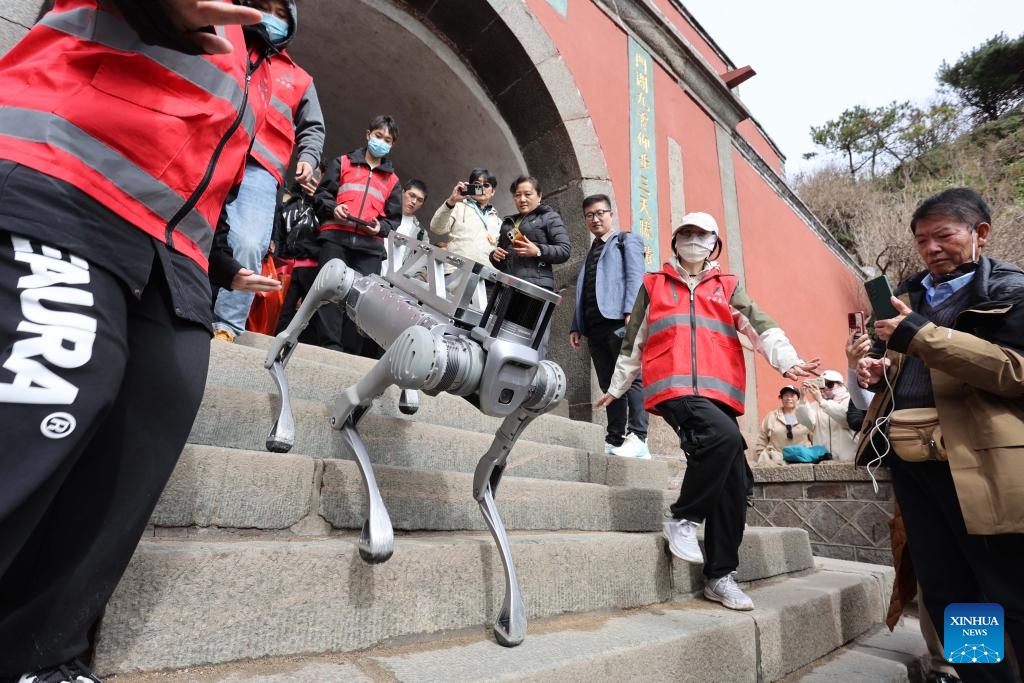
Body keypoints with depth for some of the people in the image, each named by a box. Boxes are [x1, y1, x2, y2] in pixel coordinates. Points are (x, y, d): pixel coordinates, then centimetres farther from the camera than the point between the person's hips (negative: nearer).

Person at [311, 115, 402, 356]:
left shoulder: (392, 179, 22)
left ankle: (350, 351, -5)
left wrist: (381, 227, -3)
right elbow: (321, 193, 12)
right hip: (336, 237, -1)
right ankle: (330, 345, -11)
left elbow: (395, 218, 18)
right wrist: (333, 208, -9)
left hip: (370, 245, 1)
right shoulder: (343, 163, 18)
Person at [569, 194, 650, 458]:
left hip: (620, 321, -6)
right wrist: (576, 326, 13)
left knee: (631, 378, -11)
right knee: (609, 385, 4)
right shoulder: (591, 253, 31)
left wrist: (631, 312, -18)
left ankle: (638, 438, -14)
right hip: (595, 326, 6)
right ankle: (614, 441, 5)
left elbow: (635, 277, -3)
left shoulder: (627, 240, 13)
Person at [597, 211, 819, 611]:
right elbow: (633, 342, 23)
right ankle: (683, 519, -13)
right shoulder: (653, 285, 18)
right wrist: (616, 387, 28)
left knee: (735, 484, -1)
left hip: (719, 393, 3)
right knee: (723, 436, -32)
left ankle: (720, 576, 14)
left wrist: (787, 361, -14)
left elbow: (762, 328, 5)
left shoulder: (728, 288, 20)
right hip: (674, 388, -3)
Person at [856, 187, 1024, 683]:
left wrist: (921, 334, -21)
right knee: (944, 593, 12)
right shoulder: (906, 296, 18)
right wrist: (875, 372, 5)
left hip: (976, 459, -6)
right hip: (909, 458, 6)